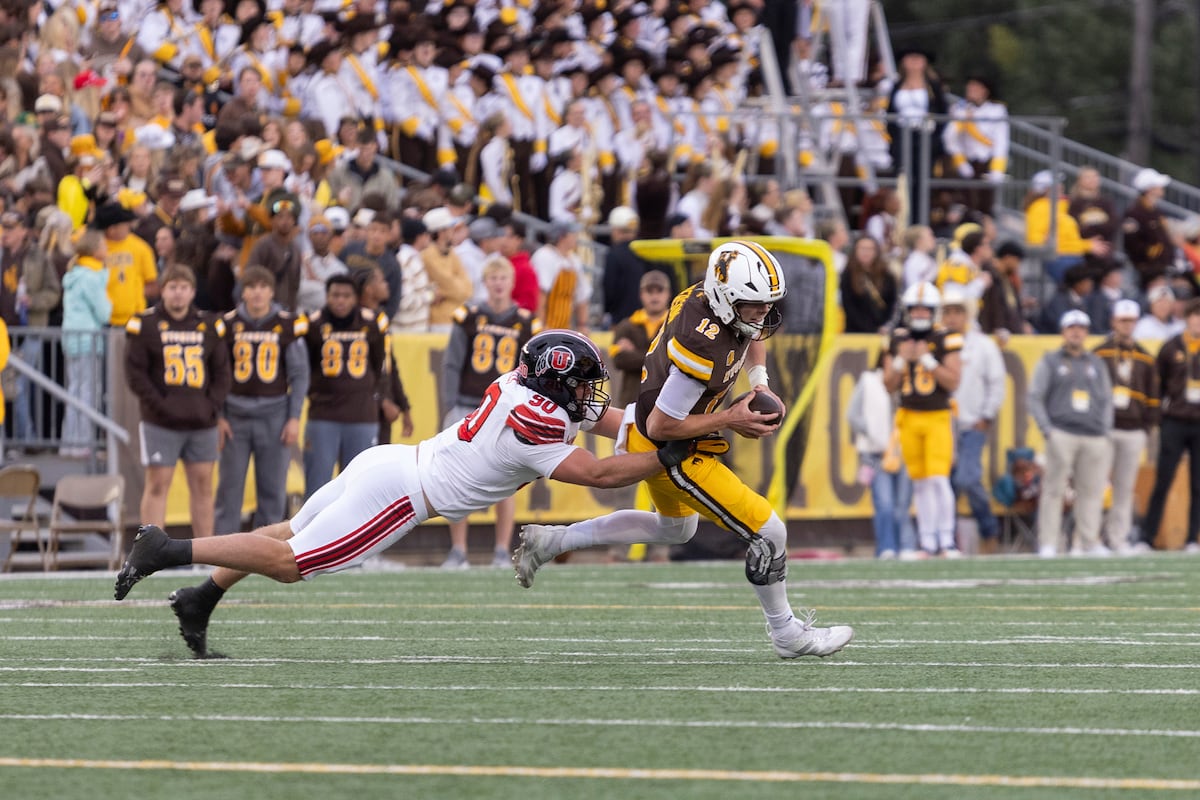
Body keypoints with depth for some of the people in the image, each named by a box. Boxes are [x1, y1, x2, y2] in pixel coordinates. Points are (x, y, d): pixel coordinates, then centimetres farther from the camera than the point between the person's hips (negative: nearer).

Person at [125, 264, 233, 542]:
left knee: (202, 486, 7)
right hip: (161, 424, -4)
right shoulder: (145, 324, -2)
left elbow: (222, 372, 12)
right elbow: (135, 373, -4)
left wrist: (212, 406, -2)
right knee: (157, 486, -3)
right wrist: (158, 405, -12)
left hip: (201, 424, 4)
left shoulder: (209, 326, 9)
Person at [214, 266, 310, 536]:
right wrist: (218, 417, 1)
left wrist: (294, 418, -2)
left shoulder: (288, 325, -1)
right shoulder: (228, 324, 1)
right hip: (236, 416, 0)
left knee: (273, 489, 4)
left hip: (274, 416, 0)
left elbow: (299, 374, 3)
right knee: (230, 486, 0)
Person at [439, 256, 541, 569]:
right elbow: (452, 364, 3)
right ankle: (458, 552, 5)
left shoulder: (526, 324, 4)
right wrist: (450, 407, -3)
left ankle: (502, 552, 7)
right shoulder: (469, 319, 2)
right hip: (468, 407, 0)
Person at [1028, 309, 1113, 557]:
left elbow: (1107, 399, 21)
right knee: (1054, 488, -7)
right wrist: (1047, 430, -5)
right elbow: (1035, 398, 6)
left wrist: (1105, 430, 8)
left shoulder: (1097, 364, 20)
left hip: (1095, 438, 3)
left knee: (1092, 490, -1)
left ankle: (1088, 542, 3)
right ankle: (1047, 543, -7)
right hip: (1062, 435, -3)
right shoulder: (1050, 362, 10)